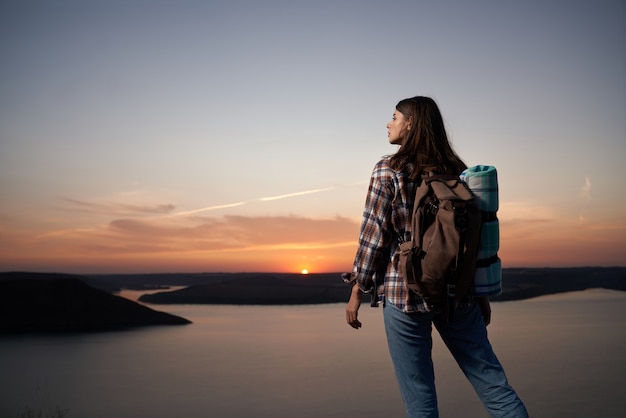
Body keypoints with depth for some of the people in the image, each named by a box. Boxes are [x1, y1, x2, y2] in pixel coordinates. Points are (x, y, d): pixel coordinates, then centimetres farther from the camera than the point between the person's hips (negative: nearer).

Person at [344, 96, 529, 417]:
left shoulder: (388, 170, -4)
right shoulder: (456, 170, 10)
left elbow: (373, 235, -7)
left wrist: (357, 291, 1)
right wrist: (482, 292, 16)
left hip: (404, 293, -4)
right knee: (493, 383, 9)